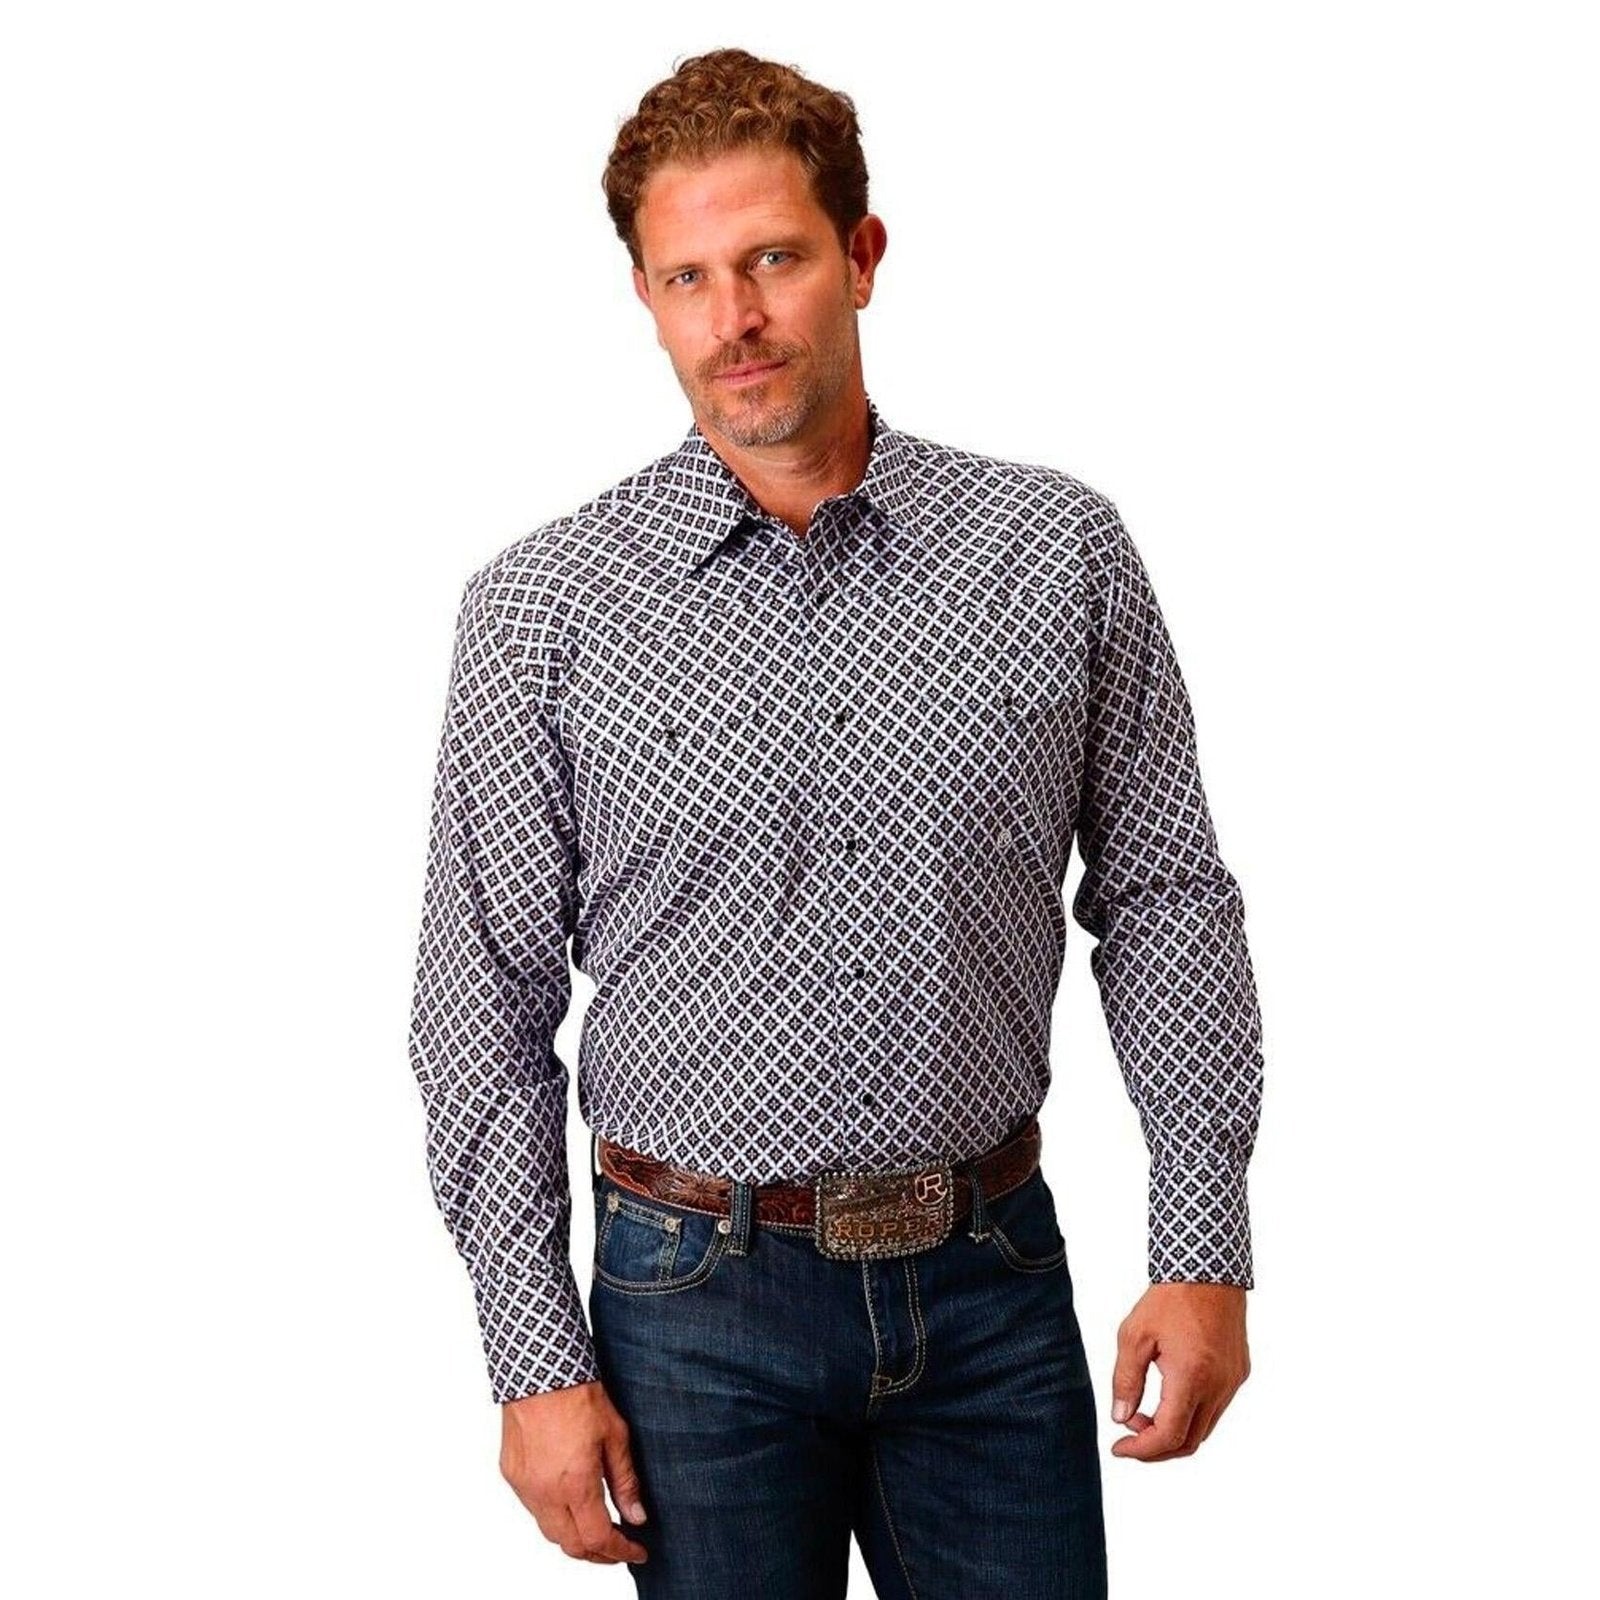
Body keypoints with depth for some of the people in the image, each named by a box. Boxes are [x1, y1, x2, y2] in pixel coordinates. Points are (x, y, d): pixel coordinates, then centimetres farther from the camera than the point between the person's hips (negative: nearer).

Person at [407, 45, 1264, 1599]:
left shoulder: (1060, 549, -2)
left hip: (993, 1278, 1)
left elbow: (1164, 897, 3)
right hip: (699, 1295, -1)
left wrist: (1205, 1250, -1)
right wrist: (537, 1362, -5)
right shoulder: (542, 606, -6)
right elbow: (486, 1010, -3)